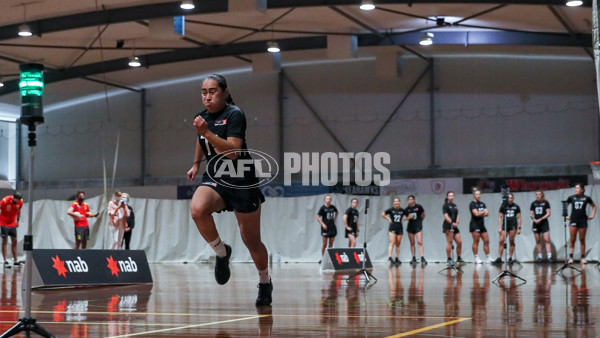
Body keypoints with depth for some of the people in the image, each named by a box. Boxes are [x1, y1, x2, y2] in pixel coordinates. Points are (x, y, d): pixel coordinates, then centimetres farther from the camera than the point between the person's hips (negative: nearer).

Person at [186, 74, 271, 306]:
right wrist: (196, 164, 33)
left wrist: (207, 132, -34)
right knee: (197, 209, -32)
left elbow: (233, 151, -27)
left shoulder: (234, 114, -14)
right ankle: (221, 253, -8)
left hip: (241, 182, -4)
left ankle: (265, 282, 34)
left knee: (251, 241, 6)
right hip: (214, 180, 4)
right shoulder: (204, 116, 6)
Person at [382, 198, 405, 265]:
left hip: (399, 229, 3)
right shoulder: (391, 210, -1)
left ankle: (397, 259, 12)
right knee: (392, 243, -14)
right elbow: (383, 214, 5)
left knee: (398, 244, 7)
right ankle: (390, 257, -20)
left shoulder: (402, 211, 4)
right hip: (392, 228, -3)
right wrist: (388, 219, -2)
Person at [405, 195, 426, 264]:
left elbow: (423, 214, 10)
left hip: (418, 226, -3)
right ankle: (414, 258, 14)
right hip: (410, 227, 3)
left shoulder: (418, 207, -3)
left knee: (419, 242, -13)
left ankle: (422, 258, -16)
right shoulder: (407, 209, 4)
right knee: (412, 243, 7)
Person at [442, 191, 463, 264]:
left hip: (455, 226, 7)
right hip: (448, 226, -7)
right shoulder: (446, 205, -2)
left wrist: (456, 222, -5)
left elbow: (457, 215, 14)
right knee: (449, 242, -9)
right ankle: (449, 259, -7)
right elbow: (446, 216, -11)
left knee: (459, 242, 2)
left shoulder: (454, 205, 18)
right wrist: (452, 223, -21)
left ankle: (458, 258, 13)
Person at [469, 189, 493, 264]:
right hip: (475, 225, -7)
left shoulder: (482, 204, 15)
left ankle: (489, 258, 9)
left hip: (482, 224, 7)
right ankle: (476, 258, -6)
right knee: (476, 241, -8)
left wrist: (480, 214, -10)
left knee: (486, 241, 4)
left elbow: (487, 213, 5)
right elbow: (476, 214, -16)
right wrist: (483, 212, 1)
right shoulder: (472, 204, -5)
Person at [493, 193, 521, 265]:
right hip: (504, 225, 1)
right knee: (501, 241, -8)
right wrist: (499, 227, -1)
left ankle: (510, 258, 6)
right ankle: (499, 258, -7)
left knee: (511, 241, 0)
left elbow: (519, 218, 8)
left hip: (513, 226, 0)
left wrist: (519, 228, 2)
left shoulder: (516, 207, 6)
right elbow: (500, 217, 6)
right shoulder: (503, 206, 6)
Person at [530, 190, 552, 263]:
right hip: (536, 224, 4)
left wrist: (540, 219, -14)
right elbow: (531, 214, 11)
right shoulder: (533, 203, 11)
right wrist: (534, 219, -10)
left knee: (547, 240, -12)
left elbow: (548, 213, -4)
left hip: (544, 223, -4)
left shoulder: (545, 203, 1)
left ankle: (549, 256, -16)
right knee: (538, 241, 6)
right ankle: (539, 257, 10)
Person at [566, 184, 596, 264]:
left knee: (582, 240, 5)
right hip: (573, 220, 0)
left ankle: (583, 258, 10)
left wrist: (592, 215, 6)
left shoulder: (586, 198, 1)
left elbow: (594, 206, 15)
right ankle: (570, 257, -4)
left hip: (583, 221, 0)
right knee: (572, 239, -4)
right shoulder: (571, 198, 1)